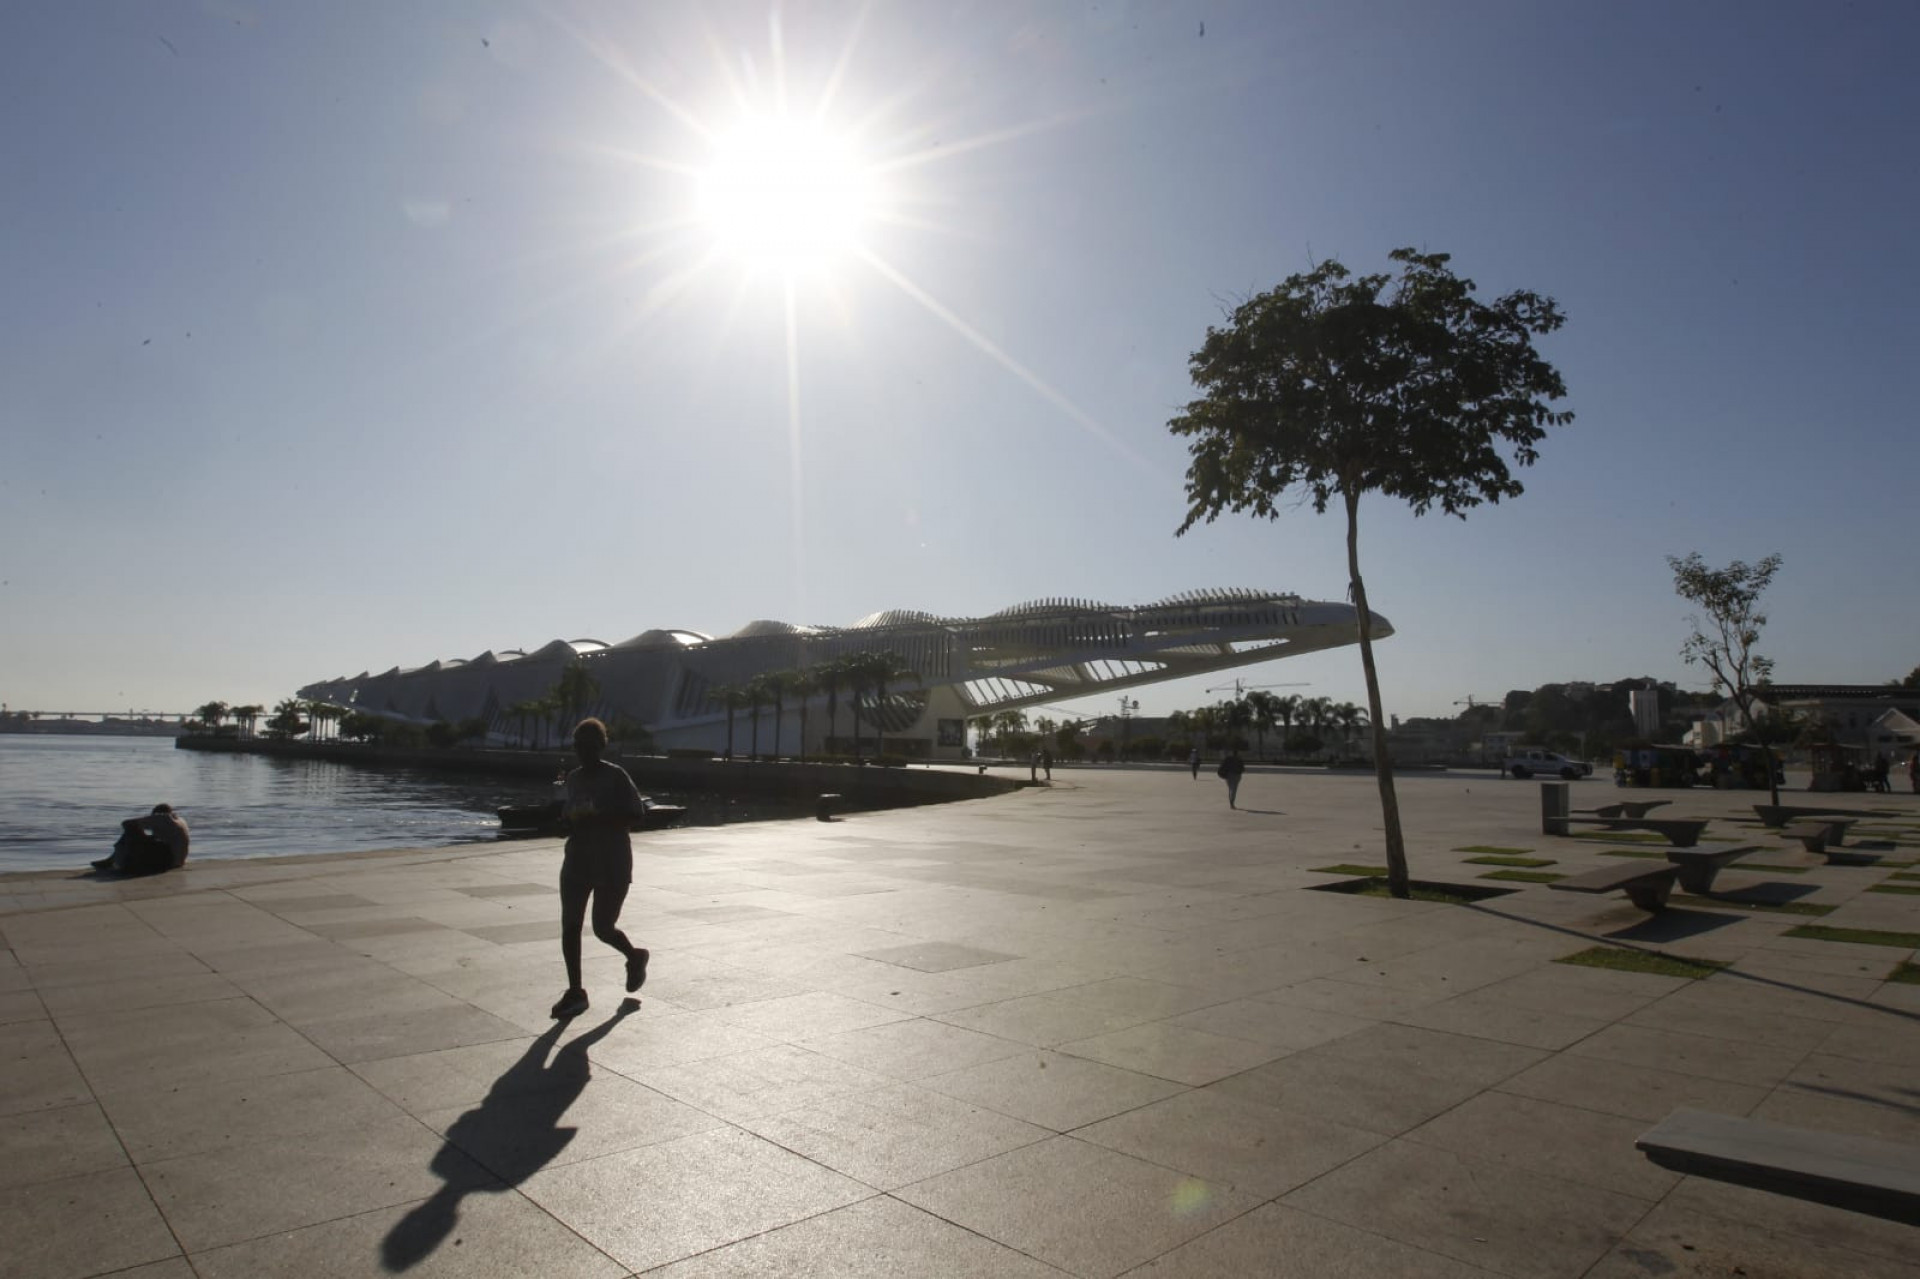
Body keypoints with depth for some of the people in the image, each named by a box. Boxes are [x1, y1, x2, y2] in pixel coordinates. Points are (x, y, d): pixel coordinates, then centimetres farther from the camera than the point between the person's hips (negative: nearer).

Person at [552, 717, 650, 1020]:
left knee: (602, 928, -1)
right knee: (569, 925, -2)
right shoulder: (573, 778, 9)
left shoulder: (616, 776, -11)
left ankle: (635, 957, 30)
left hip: (612, 863, -6)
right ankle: (575, 992, 9)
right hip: (577, 859, 6)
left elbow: (637, 811, -16)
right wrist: (570, 822, -2)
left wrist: (597, 818, -24)